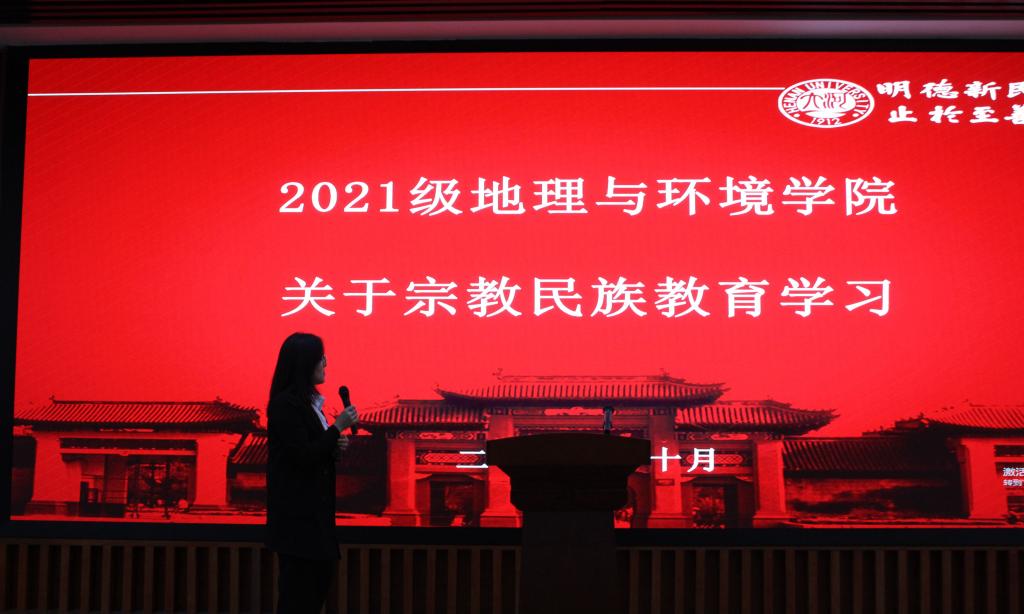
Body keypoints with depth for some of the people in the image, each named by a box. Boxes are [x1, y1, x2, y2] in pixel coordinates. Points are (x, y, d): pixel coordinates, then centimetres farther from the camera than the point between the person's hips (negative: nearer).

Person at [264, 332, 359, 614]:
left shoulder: (309, 401, 12)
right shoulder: (285, 404, -16)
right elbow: (302, 456, -20)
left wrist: (336, 446, 0)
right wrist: (338, 426, -17)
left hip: (314, 507, 9)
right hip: (296, 510, -9)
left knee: (322, 572, 13)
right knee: (298, 586, -2)